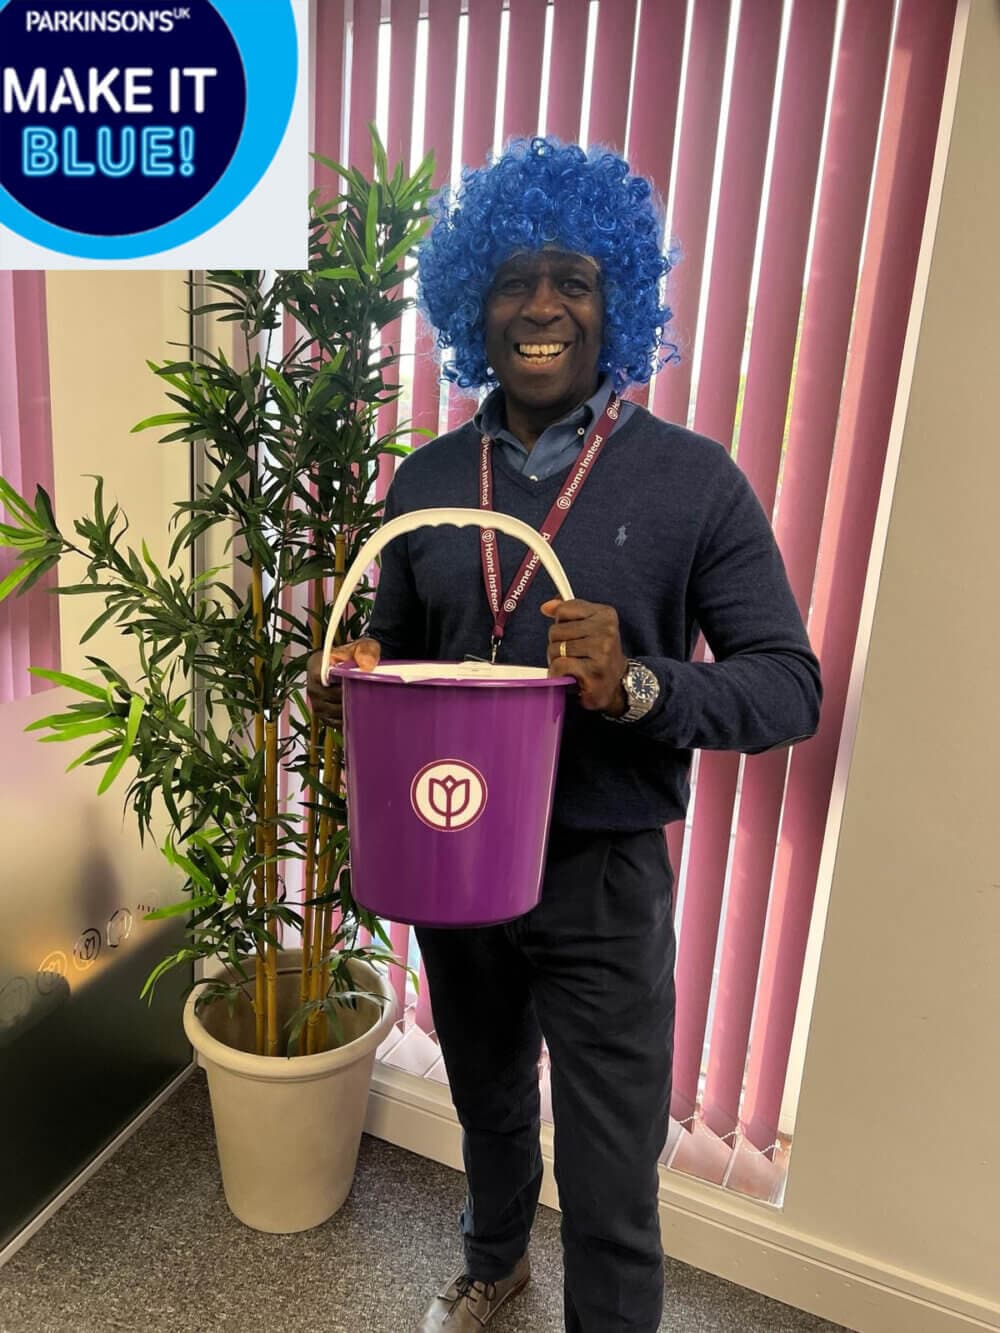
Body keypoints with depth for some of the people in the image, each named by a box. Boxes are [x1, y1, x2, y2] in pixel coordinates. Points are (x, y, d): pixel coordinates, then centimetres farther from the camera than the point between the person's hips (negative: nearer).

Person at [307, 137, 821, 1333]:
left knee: (610, 1191, 11)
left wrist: (641, 685, -29)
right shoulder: (425, 479, 1)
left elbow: (788, 686, -11)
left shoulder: (692, 481, -11)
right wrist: (353, 678, -11)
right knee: (487, 1104, 29)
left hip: (601, 878, -4)